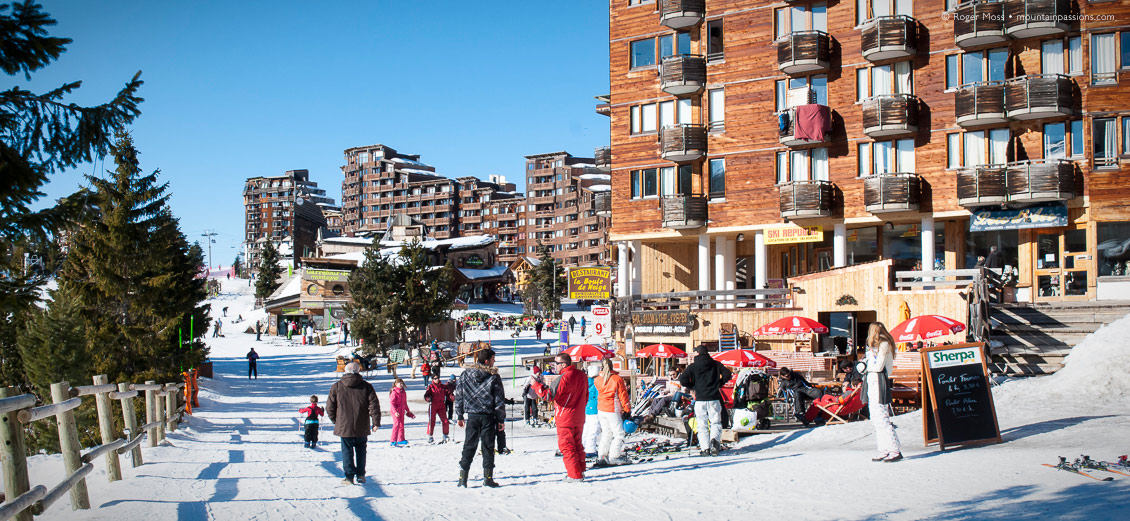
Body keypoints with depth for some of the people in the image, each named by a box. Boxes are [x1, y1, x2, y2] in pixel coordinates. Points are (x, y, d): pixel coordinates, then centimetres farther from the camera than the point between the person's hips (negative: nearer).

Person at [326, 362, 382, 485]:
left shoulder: (336, 387, -2)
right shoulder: (366, 386, -2)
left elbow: (330, 407, 2)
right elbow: (374, 405, -6)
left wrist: (335, 420, 17)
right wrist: (376, 422, -1)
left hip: (344, 427, -1)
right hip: (362, 428, 1)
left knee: (347, 451, 8)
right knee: (360, 450, 17)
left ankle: (349, 476, 3)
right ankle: (360, 475, 17)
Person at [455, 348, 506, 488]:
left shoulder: (466, 374, 2)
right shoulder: (494, 377, -6)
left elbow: (458, 396, 5)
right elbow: (500, 400, -4)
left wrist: (459, 416, 12)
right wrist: (501, 419, 3)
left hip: (472, 416, 2)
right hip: (488, 417, -2)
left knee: (469, 447, 9)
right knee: (488, 447, 7)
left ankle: (462, 479, 5)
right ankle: (488, 479, 6)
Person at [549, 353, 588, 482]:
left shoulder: (564, 378, -19)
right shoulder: (581, 375, 7)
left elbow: (551, 395, -23)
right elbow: (586, 396, 16)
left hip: (565, 419, -8)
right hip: (579, 418, 8)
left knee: (566, 446, 0)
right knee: (577, 444, 18)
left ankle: (575, 475, 0)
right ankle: (580, 471, 22)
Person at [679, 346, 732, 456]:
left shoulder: (692, 366, 1)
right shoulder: (716, 364, 6)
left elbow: (683, 380, -8)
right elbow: (727, 374, -2)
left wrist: (693, 387, 8)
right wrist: (719, 384, 11)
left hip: (700, 399, -1)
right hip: (714, 398, 1)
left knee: (702, 425, 6)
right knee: (716, 422, 8)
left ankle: (705, 448, -3)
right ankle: (714, 439, -20)